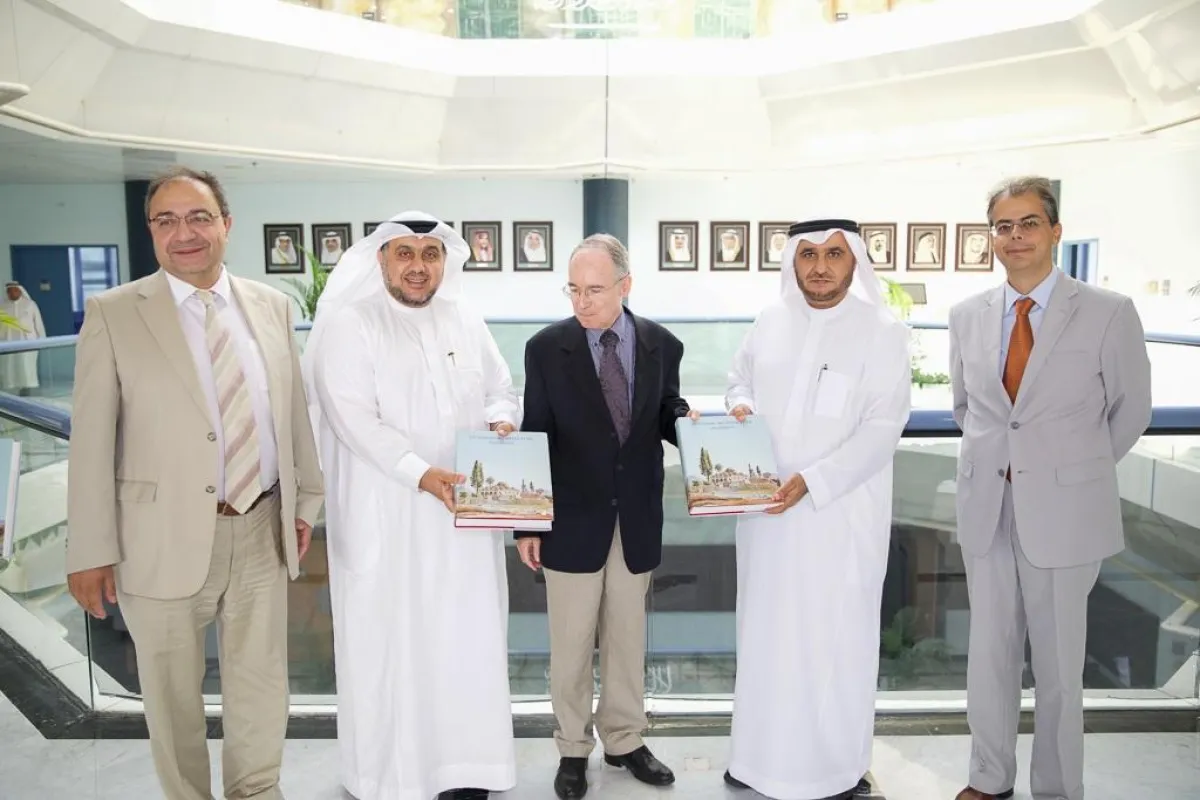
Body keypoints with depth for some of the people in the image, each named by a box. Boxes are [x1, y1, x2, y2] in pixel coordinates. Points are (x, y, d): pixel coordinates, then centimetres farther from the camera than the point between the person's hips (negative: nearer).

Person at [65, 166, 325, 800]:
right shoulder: (113, 313, -4)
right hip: (165, 542, -2)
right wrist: (90, 551, -7)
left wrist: (305, 499, 12)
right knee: (173, 700, 15)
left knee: (261, 698, 15)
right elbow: (91, 442, -6)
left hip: (261, 533, 3)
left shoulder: (271, 306, 5)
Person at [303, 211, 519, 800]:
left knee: (465, 637, 8)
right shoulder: (347, 325, -7)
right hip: (385, 518, -4)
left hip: (463, 511, 5)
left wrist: (501, 421, -8)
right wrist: (421, 473, -26)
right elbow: (356, 420, -16)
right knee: (388, 644, 5)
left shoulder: (467, 323, 10)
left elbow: (500, 391, 15)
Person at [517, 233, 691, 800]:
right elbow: (535, 436, -5)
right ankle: (573, 748, 29)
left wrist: (689, 420, -17)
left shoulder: (661, 345, -1)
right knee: (571, 643, 11)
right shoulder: (546, 348, -6)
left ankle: (624, 740, 35)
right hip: (572, 519, -2)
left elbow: (666, 418, 8)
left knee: (628, 636, 16)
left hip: (638, 518, 2)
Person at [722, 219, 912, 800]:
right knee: (765, 630, 14)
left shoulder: (883, 332, -9)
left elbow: (881, 428, -14)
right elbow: (739, 380, 17)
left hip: (838, 513, -4)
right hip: (765, 505, 5)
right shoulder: (770, 321, 5)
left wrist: (810, 481, -23)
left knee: (831, 639, 3)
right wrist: (739, 407, -7)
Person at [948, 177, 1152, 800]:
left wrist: (1074, 468, 8)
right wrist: (992, 459, 9)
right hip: (985, 508, 4)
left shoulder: (1108, 313, -8)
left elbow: (1129, 412, 3)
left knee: (1058, 662, 8)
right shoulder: (968, 315, 3)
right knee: (989, 651, 14)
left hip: (1062, 513, -3)